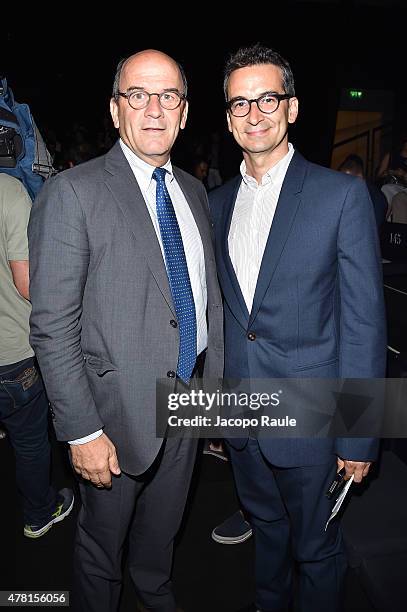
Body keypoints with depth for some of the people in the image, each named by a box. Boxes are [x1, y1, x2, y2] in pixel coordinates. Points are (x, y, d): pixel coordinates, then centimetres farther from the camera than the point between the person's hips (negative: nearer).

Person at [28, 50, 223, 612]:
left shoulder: (194, 192, 6)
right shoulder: (72, 193, -15)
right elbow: (53, 328, -17)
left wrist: (217, 383, 9)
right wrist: (83, 432, -17)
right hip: (120, 411, -5)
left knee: (162, 531, 28)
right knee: (102, 548, 19)